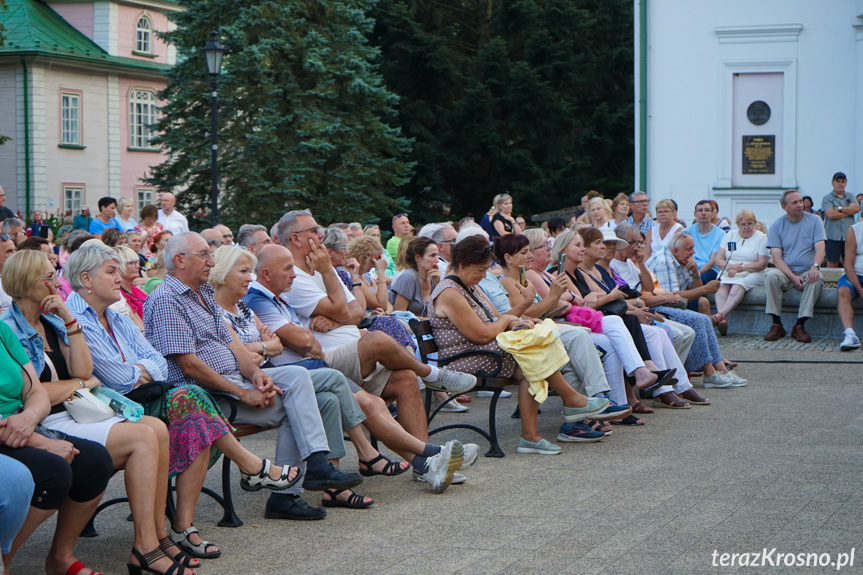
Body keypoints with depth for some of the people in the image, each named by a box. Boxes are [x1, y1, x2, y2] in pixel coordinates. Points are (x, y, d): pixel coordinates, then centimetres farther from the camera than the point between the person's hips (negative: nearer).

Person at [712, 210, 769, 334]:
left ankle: (719, 315, -57)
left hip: (752, 274, -3)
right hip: (729, 272, 3)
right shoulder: (730, 235, 18)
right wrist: (730, 267, -12)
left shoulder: (761, 238, 7)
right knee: (722, 285, -33)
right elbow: (718, 260, 10)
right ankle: (723, 320, -51)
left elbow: (762, 264, -4)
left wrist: (741, 268, -13)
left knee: (738, 285, -36)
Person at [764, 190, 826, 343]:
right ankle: (777, 325, -25)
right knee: (771, 275, -32)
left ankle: (799, 326, -26)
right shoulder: (776, 226, 4)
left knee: (816, 279, -34)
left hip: (807, 271, 0)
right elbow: (777, 258, -5)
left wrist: (815, 267, -30)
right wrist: (793, 277, -21)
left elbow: (820, 248, -7)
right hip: (785, 272, 0)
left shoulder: (814, 221, 4)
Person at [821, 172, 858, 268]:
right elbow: (830, 215, -11)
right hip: (833, 236, -3)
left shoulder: (850, 196, 15)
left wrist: (840, 209, -5)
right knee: (832, 264, -3)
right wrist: (849, 211, -3)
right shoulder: (827, 198, 5)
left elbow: (856, 208, -4)